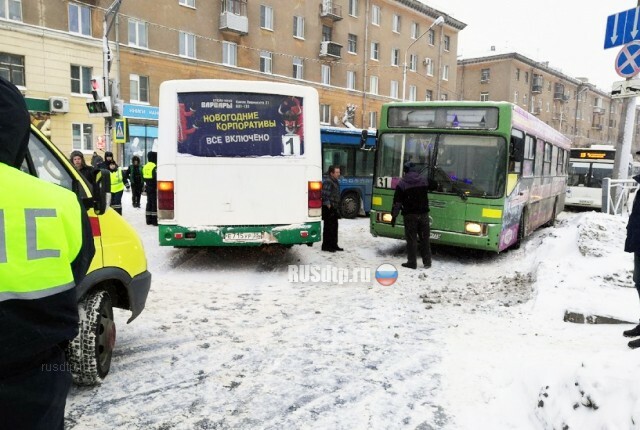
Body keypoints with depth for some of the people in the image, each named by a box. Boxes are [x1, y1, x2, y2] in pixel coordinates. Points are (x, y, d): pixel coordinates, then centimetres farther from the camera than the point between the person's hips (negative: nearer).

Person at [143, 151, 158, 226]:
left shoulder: (145, 167, 12)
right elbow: (156, 178, -21)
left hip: (148, 187, 9)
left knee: (149, 203, 14)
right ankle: (154, 220, -4)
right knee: (155, 203, -4)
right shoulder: (154, 167, -17)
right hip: (154, 188, -9)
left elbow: (144, 177, 17)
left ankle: (149, 220, 19)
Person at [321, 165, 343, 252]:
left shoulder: (335, 181, 15)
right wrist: (328, 204, -20)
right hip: (328, 209, -10)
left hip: (333, 208, 10)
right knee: (328, 227, -5)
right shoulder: (327, 182, -17)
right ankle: (326, 246, 3)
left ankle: (334, 245, 24)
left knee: (334, 226, 15)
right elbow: (324, 195, -25)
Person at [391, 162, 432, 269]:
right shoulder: (424, 180, 7)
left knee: (411, 239, 1)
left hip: (410, 215, -4)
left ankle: (412, 262, 4)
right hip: (423, 213, 4)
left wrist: (394, 216, -2)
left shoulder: (402, 183, -6)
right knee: (424, 238, 11)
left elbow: (397, 201, -7)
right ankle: (427, 261, 15)